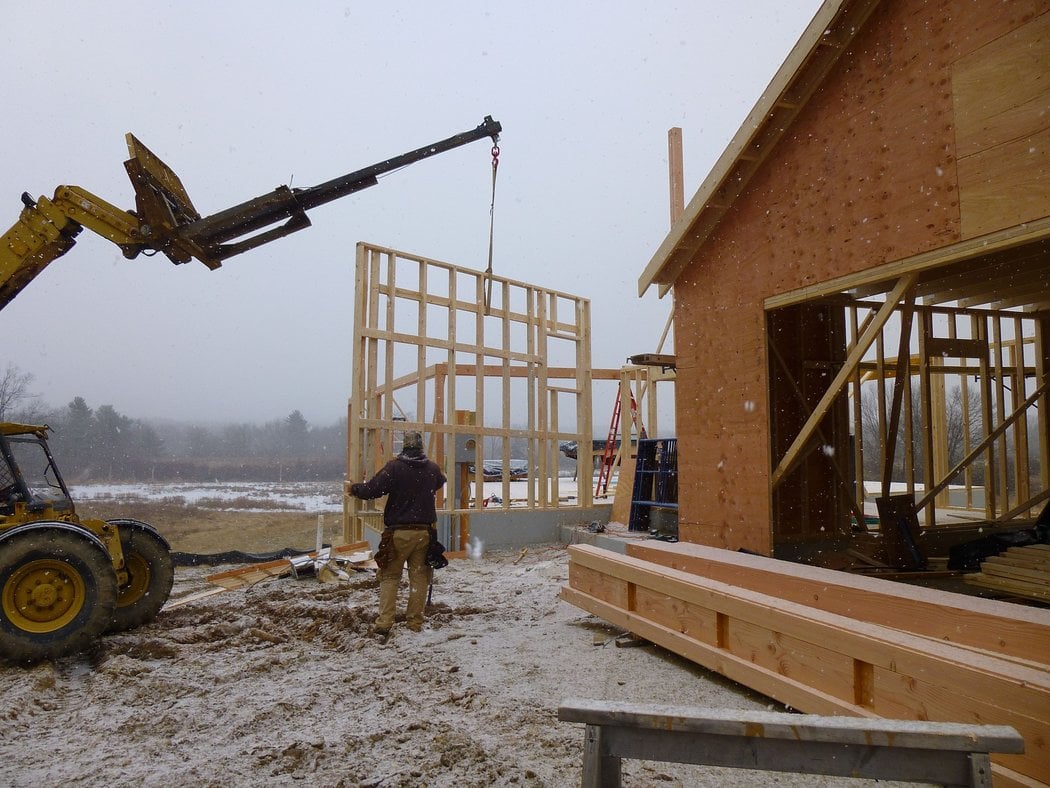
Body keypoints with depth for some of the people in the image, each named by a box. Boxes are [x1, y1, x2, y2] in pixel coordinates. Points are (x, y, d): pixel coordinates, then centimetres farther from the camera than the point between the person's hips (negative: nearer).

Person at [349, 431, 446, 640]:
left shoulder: (394, 467, -11)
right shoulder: (433, 468, 4)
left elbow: (371, 489, -13)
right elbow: (441, 483, 26)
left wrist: (354, 489, 7)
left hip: (399, 531, -3)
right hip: (424, 531, 3)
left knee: (390, 576, 7)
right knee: (419, 577, 10)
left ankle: (384, 624, -2)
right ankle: (415, 624, 12)